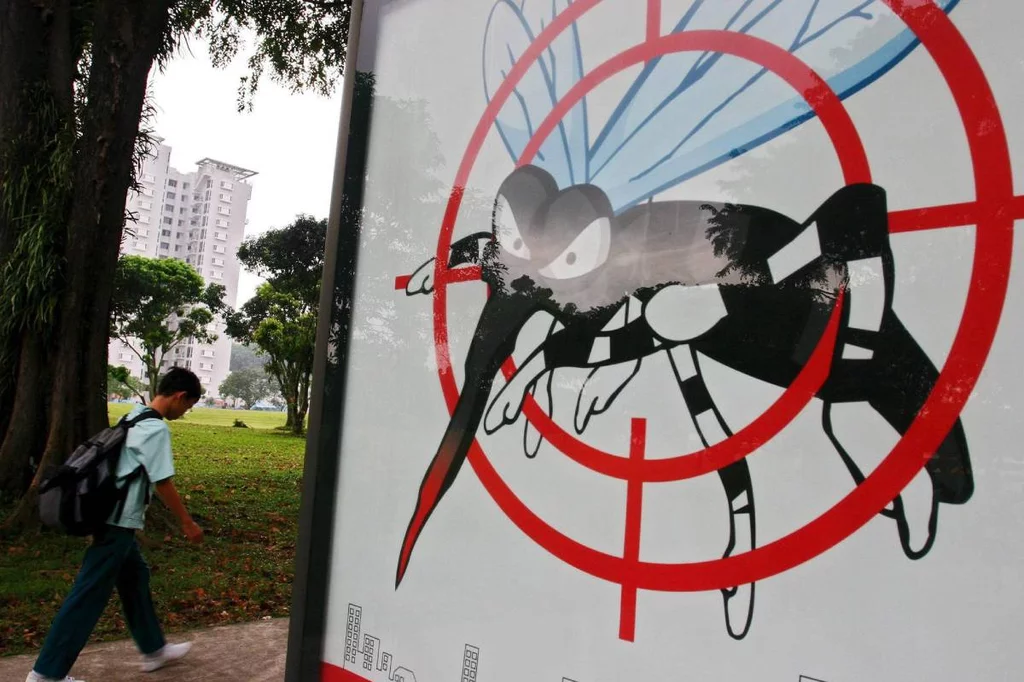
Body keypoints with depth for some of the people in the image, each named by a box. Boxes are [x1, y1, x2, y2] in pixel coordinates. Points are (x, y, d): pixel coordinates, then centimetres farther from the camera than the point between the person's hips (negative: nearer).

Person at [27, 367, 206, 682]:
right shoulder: (156, 428, -19)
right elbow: (163, 482, -18)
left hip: (114, 516, 10)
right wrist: (187, 522, -9)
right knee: (89, 594, 0)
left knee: (135, 579, 18)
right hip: (119, 521, -10)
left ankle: (153, 650, 30)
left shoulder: (135, 417, 10)